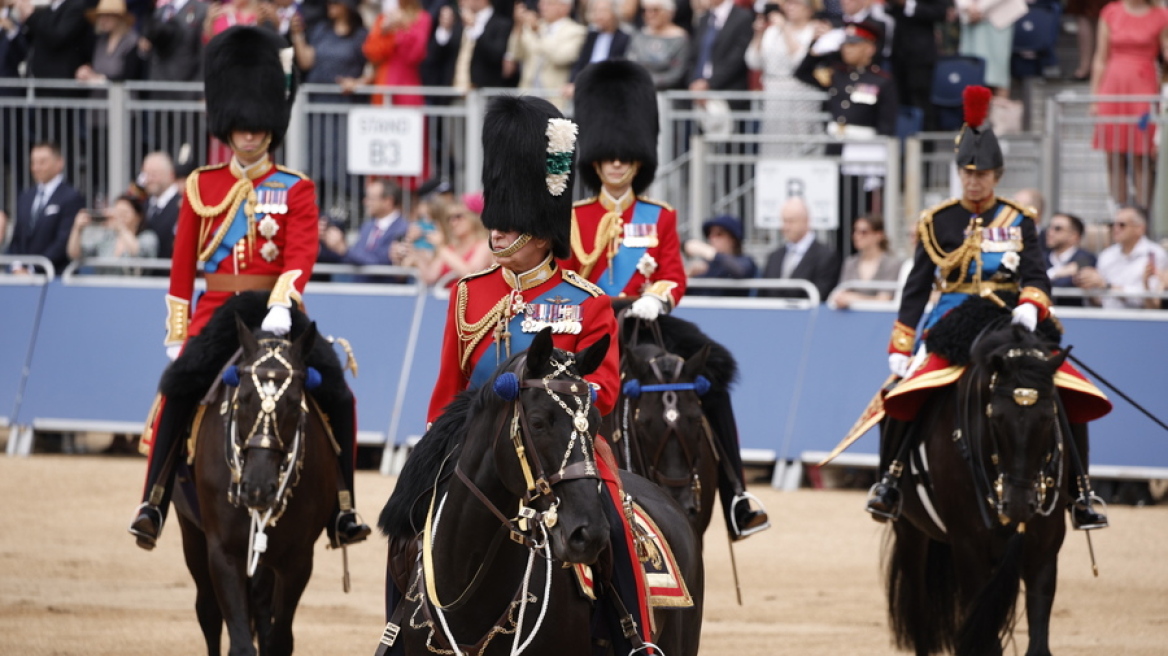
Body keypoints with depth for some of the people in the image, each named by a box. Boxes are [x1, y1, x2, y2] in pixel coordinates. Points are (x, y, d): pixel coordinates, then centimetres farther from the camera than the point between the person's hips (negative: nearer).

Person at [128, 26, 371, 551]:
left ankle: (342, 507, -12)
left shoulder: (295, 190, 4)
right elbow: (182, 266, 10)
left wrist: (281, 306, -29)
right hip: (218, 311, 0)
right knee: (178, 384, -26)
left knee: (336, 391, -20)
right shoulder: (202, 187, 9)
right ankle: (154, 503, -23)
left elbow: (302, 257, -10)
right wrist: (177, 334, 5)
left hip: (278, 308, 0)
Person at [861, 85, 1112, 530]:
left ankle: (1080, 492, 0)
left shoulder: (1017, 222, 10)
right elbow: (916, 288, 8)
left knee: (1074, 399, -13)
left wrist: (1030, 307, -24)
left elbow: (1036, 275, -2)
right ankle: (890, 479, -5)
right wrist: (900, 347, 1)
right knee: (901, 396, -24)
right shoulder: (939, 223, 7)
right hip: (955, 330, -1)